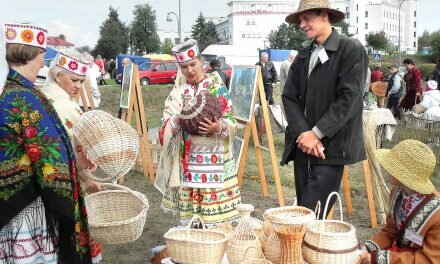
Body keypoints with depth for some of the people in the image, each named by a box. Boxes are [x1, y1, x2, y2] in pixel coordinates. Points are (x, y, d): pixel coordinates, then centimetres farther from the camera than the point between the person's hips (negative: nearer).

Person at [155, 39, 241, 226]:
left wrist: (219, 128, -24)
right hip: (186, 159, 3)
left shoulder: (216, 86, 0)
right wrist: (179, 118, -15)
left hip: (213, 155, -3)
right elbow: (166, 124, 6)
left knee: (216, 201, -3)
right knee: (188, 206, 6)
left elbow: (230, 121, -3)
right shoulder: (178, 89, 9)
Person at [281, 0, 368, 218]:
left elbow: (349, 98, -13)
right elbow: (289, 97, 6)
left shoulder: (352, 50, -4)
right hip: (303, 145, 6)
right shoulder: (302, 57, 15)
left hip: (331, 146, -6)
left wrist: (316, 134, -14)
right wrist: (302, 133, -10)